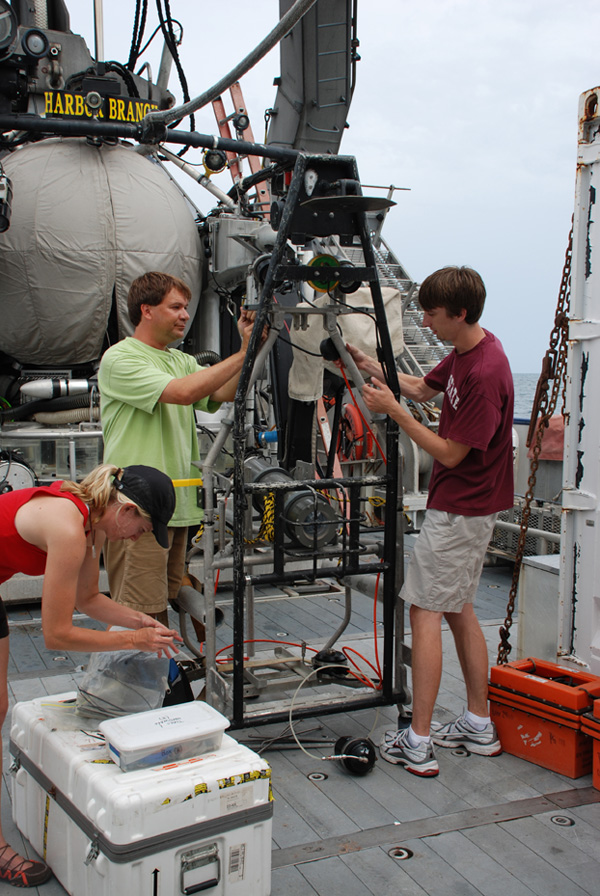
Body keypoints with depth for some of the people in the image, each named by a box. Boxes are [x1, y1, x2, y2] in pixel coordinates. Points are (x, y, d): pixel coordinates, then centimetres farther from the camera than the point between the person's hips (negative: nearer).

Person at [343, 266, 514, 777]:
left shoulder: (485, 373, -24)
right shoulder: (463, 353, 6)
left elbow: (449, 453, -21)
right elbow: (422, 389, 20)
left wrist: (394, 410, -18)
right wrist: (373, 368, 8)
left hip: (460, 511, -10)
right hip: (466, 505, 10)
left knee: (426, 611, -5)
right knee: (459, 609, 16)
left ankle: (417, 743, 1)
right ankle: (479, 725, 27)